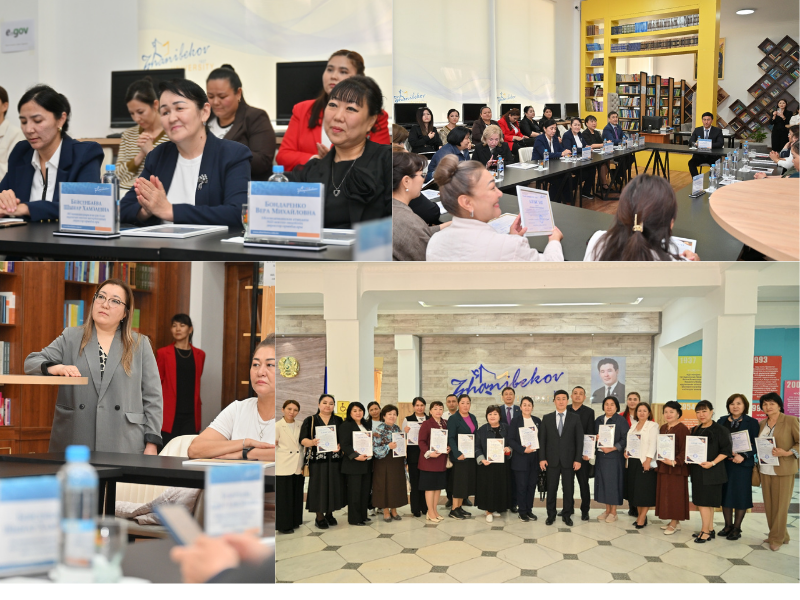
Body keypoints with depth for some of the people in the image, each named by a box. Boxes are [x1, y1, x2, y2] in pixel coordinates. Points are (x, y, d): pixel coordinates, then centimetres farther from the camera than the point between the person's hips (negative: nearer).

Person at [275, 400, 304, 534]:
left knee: (297, 496, 10)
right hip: (283, 468, -5)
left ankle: (294, 522, 22)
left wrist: (305, 464, 9)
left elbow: (303, 446, 14)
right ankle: (284, 525, 8)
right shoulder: (277, 426, -4)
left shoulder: (299, 427, 10)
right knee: (283, 496, -2)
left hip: (298, 468, 5)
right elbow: (273, 447, -5)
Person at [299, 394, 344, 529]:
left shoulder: (339, 420, 11)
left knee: (334, 484, 2)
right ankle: (319, 517, 6)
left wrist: (340, 445, -13)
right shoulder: (310, 420, 4)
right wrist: (312, 442, -24)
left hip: (335, 459, 2)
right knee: (319, 485, -3)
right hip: (317, 459, -2)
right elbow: (303, 439, -3)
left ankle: (329, 513, 17)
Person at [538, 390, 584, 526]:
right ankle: (551, 515, 15)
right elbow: (542, 439, 4)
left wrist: (578, 460, -6)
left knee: (568, 489, 4)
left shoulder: (575, 418, 3)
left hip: (569, 460, 0)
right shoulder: (547, 418, 5)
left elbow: (579, 440, 1)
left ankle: (567, 515, 16)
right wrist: (542, 458, -4)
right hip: (552, 460, 1)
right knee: (551, 489, 4)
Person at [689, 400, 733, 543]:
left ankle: (705, 531, 0)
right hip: (697, 471, 7)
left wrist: (713, 463, -19)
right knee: (707, 502, 10)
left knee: (704, 501, -7)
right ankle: (710, 530, 18)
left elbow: (726, 450, -12)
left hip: (711, 472, -7)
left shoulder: (720, 430, -7)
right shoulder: (695, 430, 13)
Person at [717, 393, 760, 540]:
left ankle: (737, 527, 11)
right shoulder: (722, 421, 9)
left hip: (743, 464, -3)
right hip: (724, 464, 3)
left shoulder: (751, 422, -1)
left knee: (741, 494, 1)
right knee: (725, 493, 7)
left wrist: (743, 456, -19)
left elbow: (755, 444, -5)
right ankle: (728, 525, 18)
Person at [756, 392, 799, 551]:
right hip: (765, 470, 6)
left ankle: (777, 538, 10)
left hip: (783, 471, -6)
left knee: (780, 505, 0)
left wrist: (787, 453, -20)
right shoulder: (762, 424, 11)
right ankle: (780, 535, 20)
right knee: (769, 505, 8)